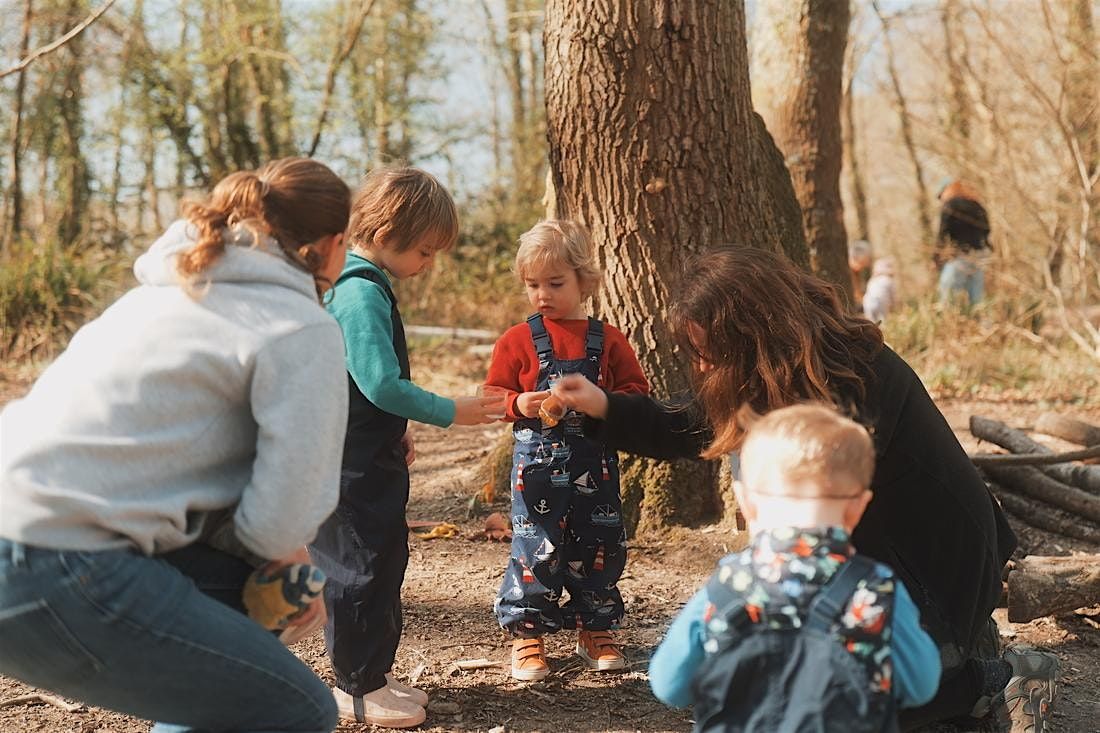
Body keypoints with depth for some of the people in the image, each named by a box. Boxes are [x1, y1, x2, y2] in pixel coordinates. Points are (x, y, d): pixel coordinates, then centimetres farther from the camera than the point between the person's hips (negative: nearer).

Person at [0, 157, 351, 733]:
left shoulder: (178, 286, 20)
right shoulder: (302, 328, -5)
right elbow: (283, 522, -12)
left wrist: (282, 560, 15)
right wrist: (284, 554, 11)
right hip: (53, 578, -9)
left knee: (241, 583, 25)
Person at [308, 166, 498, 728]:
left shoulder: (360, 286, 13)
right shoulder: (363, 294, -20)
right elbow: (382, 384, -26)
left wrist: (396, 431, 22)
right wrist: (450, 413, -17)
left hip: (369, 455, 11)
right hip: (353, 466, -11)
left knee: (384, 561, 17)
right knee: (362, 566, -1)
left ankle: (374, 673, 27)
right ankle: (358, 688, 10)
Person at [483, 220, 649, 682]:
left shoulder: (607, 341, 4)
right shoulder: (517, 341, 1)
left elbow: (636, 393, 5)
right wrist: (520, 405, -19)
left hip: (595, 465, 2)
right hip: (538, 465, -2)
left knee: (599, 547, 9)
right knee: (535, 548, -2)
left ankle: (595, 630, 25)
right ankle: (527, 634, 10)